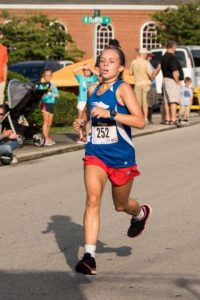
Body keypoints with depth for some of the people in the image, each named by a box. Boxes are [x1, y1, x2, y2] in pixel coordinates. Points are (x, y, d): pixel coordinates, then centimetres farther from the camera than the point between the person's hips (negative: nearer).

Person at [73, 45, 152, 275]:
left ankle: (140, 213, 53)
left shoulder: (122, 89, -11)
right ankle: (89, 256, -18)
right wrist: (81, 123, 5)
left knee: (120, 205, 15)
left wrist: (110, 113, -30)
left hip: (121, 157, -3)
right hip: (95, 154, 3)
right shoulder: (92, 90, 6)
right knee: (92, 200, -16)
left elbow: (140, 121, -21)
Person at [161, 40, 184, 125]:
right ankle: (173, 119, -15)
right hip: (172, 81, -10)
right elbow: (174, 72, -23)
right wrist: (178, 82, -13)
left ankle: (167, 119, 13)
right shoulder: (172, 58, -17)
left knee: (167, 101, 10)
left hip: (165, 79, 10)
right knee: (174, 101, -10)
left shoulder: (164, 57, 13)